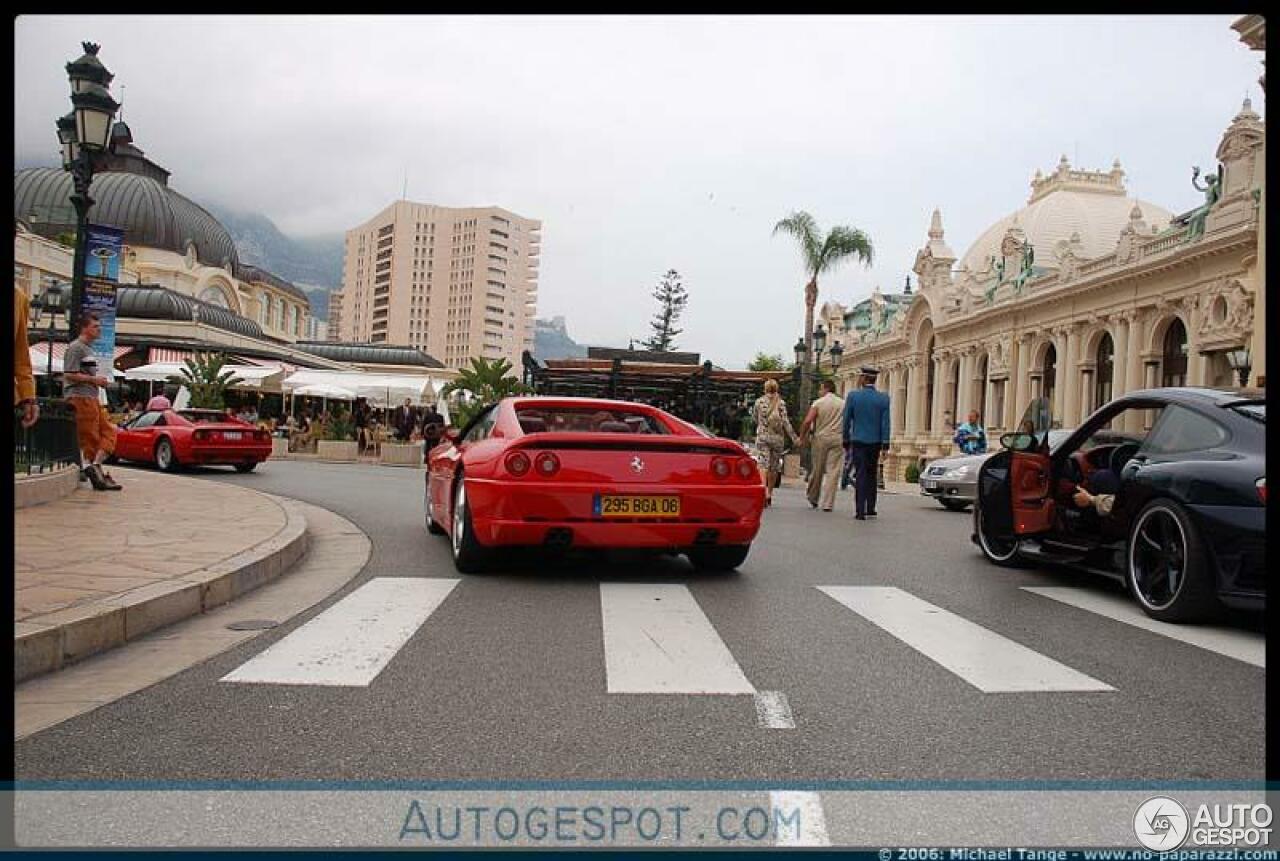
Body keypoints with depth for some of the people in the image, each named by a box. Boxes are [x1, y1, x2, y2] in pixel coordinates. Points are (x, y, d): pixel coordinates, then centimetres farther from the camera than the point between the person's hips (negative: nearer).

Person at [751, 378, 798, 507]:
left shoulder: (759, 401, 1)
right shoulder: (781, 403, -3)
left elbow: (754, 417, 13)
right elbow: (785, 422, -7)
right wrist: (793, 437, -3)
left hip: (762, 436, 0)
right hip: (777, 438, 0)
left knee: (764, 465, -8)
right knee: (774, 467, 12)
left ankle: (764, 493, -28)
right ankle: (769, 494, 20)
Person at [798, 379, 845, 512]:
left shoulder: (818, 403, -2)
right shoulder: (843, 404, 5)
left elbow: (807, 422, -10)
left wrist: (802, 438, 1)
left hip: (820, 438, -1)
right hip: (837, 439, 1)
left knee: (817, 470, 11)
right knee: (833, 472, 0)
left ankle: (813, 500, 24)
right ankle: (827, 504, -4)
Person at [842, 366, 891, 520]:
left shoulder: (853, 396, -6)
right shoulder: (883, 398, -2)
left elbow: (846, 421, -1)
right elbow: (885, 424, -5)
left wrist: (846, 441, 10)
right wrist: (885, 446, -2)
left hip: (858, 441, -2)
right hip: (875, 442, 2)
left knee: (860, 475, 0)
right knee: (871, 475, 17)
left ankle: (860, 511, -6)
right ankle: (870, 509, 20)